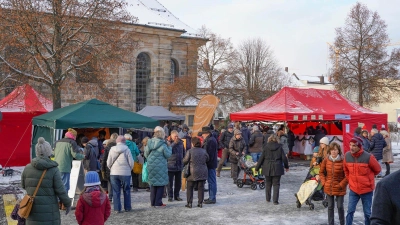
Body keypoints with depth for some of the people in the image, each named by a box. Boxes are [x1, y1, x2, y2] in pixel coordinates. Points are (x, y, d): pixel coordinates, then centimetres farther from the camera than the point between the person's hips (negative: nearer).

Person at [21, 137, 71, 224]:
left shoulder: (27, 168, -2)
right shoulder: (53, 170, -14)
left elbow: (23, 185, 14)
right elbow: (61, 191, -11)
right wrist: (67, 204, 3)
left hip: (32, 210, 4)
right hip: (49, 211, -4)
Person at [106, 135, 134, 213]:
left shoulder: (112, 149, 1)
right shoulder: (126, 150, -7)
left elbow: (108, 163, 4)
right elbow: (131, 162, -6)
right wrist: (129, 169, 12)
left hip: (114, 173, 2)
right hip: (125, 173, -2)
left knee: (116, 191, 7)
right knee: (126, 191, 11)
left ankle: (117, 208, 6)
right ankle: (127, 207, 17)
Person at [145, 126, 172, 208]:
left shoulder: (149, 143, 1)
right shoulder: (163, 145, -15)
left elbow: (146, 154, 8)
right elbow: (168, 155, -7)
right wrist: (169, 146, 2)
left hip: (151, 166, 5)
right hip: (160, 167, -5)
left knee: (153, 184, 15)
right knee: (160, 184, 4)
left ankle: (153, 202, 19)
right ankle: (158, 203, 3)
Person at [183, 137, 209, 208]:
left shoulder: (190, 151, -10)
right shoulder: (203, 151, 1)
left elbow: (185, 161, -6)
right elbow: (207, 159, 13)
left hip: (193, 173, -3)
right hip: (203, 172, 3)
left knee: (190, 188, 8)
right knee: (201, 187, 9)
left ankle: (189, 203, 6)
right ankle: (200, 203, 11)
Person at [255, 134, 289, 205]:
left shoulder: (266, 147, -4)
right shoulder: (279, 147, -4)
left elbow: (261, 158, -3)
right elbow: (284, 158, 0)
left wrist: (257, 168, 5)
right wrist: (286, 166, 16)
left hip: (267, 169, 1)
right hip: (277, 169, -1)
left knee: (268, 184, 16)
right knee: (276, 184, 5)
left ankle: (268, 199, 24)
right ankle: (275, 200, -1)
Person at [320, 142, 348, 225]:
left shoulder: (343, 161, -14)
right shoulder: (326, 160, -3)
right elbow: (321, 172, 9)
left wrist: (341, 184, -12)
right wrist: (324, 183, 0)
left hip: (340, 189, -3)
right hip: (329, 188, 3)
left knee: (340, 206, 5)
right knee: (330, 207, 11)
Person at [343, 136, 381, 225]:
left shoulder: (368, 157, -19)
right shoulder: (347, 156, -8)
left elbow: (377, 169, -2)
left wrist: (367, 178, 9)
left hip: (367, 189, -3)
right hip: (353, 189, 3)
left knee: (367, 212, 10)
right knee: (350, 211, 5)